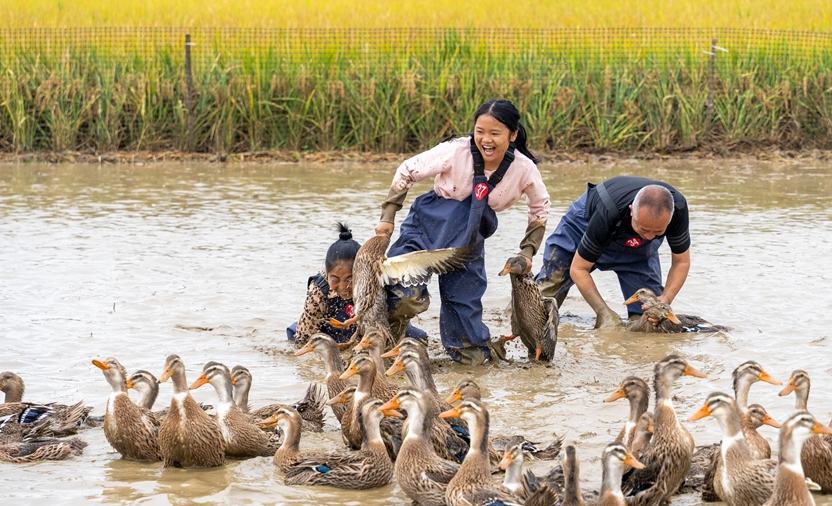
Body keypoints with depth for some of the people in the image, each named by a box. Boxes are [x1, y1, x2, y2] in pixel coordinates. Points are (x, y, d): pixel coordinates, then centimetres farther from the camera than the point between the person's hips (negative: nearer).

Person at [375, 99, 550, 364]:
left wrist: (527, 251, 3)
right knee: (408, 297, -25)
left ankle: (471, 349, 34)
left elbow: (540, 208, 7)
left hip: (470, 238, 3)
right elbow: (406, 172, -9)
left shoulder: (524, 169, -15)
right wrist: (388, 218, -8)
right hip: (430, 221, -3)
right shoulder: (456, 152, -24)